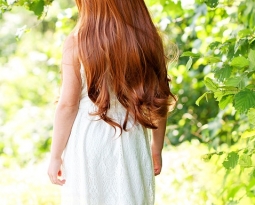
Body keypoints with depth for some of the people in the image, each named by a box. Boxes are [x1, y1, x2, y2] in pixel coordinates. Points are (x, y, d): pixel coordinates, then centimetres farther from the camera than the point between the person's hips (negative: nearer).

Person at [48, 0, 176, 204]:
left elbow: (67, 105, -11)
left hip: (89, 144, -2)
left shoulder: (77, 42, -11)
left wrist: (55, 155, -1)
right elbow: (159, 101, 3)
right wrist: (157, 148, 16)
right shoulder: (148, 39, -3)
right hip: (132, 143, 3)